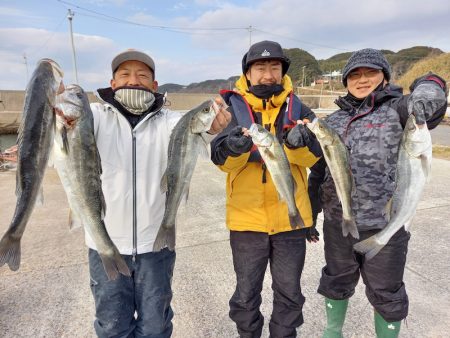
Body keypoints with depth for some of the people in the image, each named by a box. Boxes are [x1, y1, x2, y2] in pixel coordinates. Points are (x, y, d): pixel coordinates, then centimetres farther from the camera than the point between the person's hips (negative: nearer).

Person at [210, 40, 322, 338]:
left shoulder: (298, 109, 3)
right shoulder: (232, 108, -2)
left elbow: (313, 155, -11)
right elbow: (221, 159, -15)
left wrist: (299, 143, -32)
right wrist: (234, 147, -36)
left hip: (290, 217, 2)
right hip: (247, 217, -1)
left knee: (289, 293, 18)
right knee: (246, 294, 16)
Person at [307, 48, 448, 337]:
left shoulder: (397, 110, -3)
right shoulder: (334, 121, 9)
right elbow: (319, 170, 12)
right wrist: (311, 211, 14)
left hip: (384, 224, -4)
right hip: (337, 222, 4)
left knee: (386, 293, 14)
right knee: (337, 281, 22)